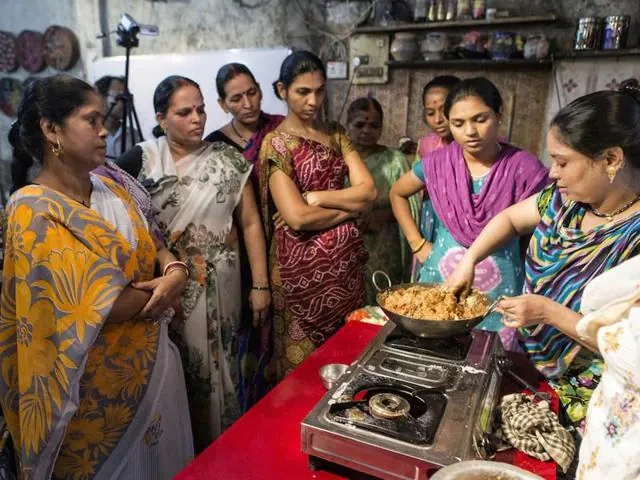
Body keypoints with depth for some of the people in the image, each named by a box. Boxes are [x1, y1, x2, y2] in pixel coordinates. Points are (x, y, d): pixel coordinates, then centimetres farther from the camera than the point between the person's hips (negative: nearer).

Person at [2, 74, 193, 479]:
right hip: (97, 381, -7)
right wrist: (159, 289, -10)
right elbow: (96, 308, -25)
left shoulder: (111, 190, 4)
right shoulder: (33, 211, -19)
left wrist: (174, 270, -14)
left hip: (152, 361, 7)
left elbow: (152, 249, 9)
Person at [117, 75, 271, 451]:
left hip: (220, 287, 1)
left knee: (220, 364, 11)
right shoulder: (140, 161, -3)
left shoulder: (227, 159, 1)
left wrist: (260, 284, -3)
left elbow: (250, 222, 1)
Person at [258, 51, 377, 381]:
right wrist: (350, 206, -7)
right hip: (303, 263, -5)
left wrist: (317, 196, -13)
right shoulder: (276, 143, -8)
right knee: (306, 362, 9)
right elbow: (298, 218, -19)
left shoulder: (335, 136, 10)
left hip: (346, 257, 6)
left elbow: (369, 190, -1)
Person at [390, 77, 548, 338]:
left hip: (499, 291, -2)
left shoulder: (523, 167, -12)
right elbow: (397, 193, 11)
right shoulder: (438, 163, -5)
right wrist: (417, 244, 4)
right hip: (440, 281, 2)